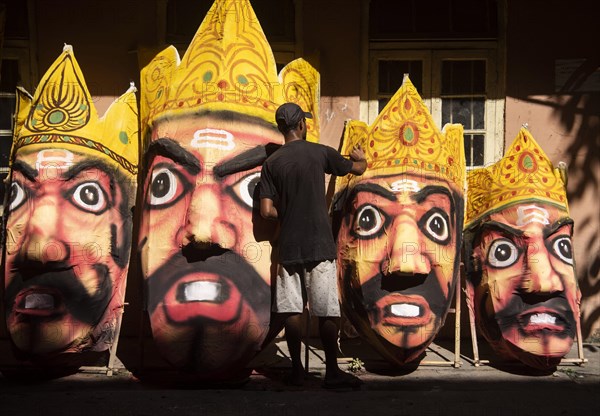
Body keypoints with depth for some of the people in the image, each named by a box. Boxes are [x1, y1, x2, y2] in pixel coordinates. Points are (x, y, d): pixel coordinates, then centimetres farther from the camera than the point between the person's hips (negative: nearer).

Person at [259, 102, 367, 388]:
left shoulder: (272, 163, 2)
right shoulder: (320, 153, -1)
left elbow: (267, 211, -3)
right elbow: (357, 169, 16)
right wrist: (360, 158, 38)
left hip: (289, 247, 2)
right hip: (319, 246, -2)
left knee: (292, 311, 7)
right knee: (327, 311, 1)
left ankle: (297, 370, 14)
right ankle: (332, 371, 5)